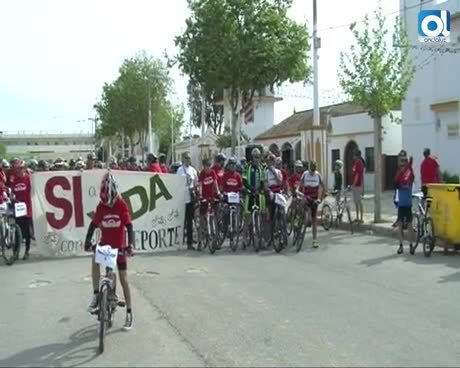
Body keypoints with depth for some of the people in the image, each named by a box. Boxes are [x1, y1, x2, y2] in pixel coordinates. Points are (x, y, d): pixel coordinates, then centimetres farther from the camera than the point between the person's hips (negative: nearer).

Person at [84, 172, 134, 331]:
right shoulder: (101, 206, -5)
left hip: (119, 246, -3)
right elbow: (94, 224, -4)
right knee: (95, 260, -29)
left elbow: (129, 226, -18)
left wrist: (130, 244, -31)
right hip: (104, 243, 3)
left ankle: (129, 312, 12)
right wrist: (88, 240, -20)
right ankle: (96, 295, -13)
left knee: (123, 279, 1)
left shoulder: (121, 205, -14)